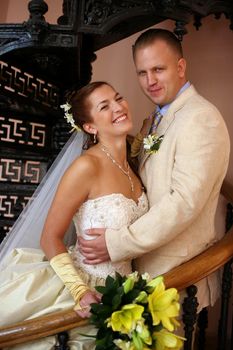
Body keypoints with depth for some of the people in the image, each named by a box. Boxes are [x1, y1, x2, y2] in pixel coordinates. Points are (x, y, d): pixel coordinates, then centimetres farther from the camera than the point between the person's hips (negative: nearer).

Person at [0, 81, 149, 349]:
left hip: (120, 287, 6)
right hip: (85, 283, -6)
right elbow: (50, 237, -18)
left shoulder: (131, 162, -1)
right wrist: (81, 292, -26)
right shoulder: (87, 166, -22)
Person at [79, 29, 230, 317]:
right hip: (146, 262, 8)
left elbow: (186, 201, -25)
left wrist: (118, 244, -23)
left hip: (177, 273, -8)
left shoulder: (201, 119, -18)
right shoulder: (159, 119, 12)